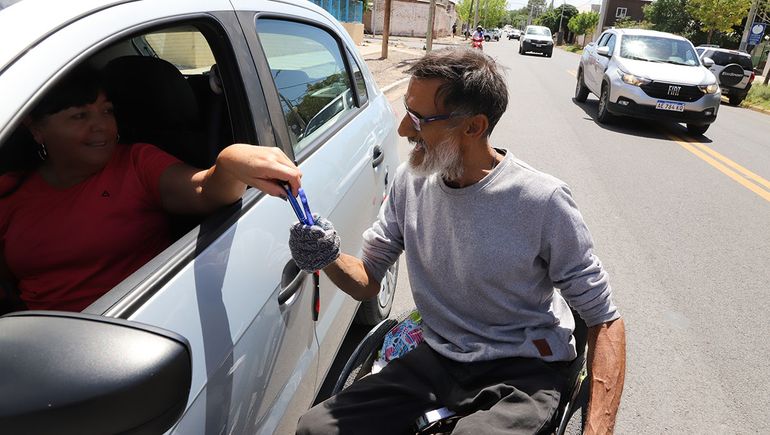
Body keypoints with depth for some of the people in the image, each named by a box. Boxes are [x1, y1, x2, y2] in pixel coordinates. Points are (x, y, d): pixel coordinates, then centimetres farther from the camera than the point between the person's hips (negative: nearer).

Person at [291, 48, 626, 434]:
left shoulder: (542, 201, -17)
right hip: (436, 359, 4)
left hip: (522, 370, -3)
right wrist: (330, 260, -19)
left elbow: (605, 320, -10)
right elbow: (368, 281, 4)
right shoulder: (409, 181, -3)